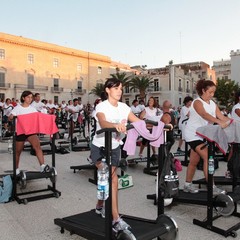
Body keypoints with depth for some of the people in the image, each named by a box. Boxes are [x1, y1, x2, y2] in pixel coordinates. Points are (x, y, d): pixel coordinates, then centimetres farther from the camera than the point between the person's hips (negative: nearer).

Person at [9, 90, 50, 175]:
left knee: (37, 146, -22)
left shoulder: (32, 108, 8)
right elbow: (10, 117, -12)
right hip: (20, 131, -2)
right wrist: (13, 117, -34)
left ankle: (42, 166, -29)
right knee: (18, 151, 11)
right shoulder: (17, 108, -2)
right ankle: (16, 169, 31)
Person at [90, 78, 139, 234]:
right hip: (100, 148, -6)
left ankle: (100, 207, 39)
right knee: (112, 180, -17)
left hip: (115, 148, 6)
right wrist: (115, 125, -62)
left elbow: (139, 122, -7)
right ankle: (116, 220, -12)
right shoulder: (101, 106, -19)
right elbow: (103, 123, -40)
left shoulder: (123, 107, -2)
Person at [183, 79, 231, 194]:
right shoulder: (197, 102, -15)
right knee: (207, 157, -16)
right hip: (193, 134, -8)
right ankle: (211, 187, -12)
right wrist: (219, 122, -48)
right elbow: (204, 115, -34)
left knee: (194, 161, 12)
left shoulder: (213, 104, 8)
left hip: (202, 135, 8)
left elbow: (222, 117, -2)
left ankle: (187, 185, 23)